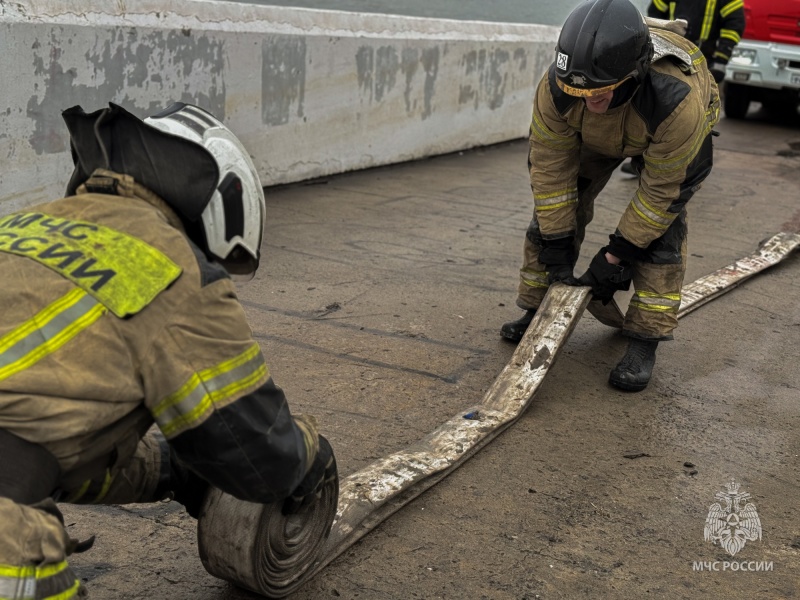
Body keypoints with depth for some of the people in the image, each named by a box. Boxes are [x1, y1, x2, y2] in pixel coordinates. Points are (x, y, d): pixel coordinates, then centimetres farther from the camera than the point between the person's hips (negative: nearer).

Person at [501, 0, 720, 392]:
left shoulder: (677, 101, -46)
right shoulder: (556, 88, -38)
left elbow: (660, 190, -33)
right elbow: (551, 169, -25)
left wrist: (615, 256, -27)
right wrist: (557, 248, -22)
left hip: (668, 136, -3)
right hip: (595, 135, 3)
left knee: (661, 225, -19)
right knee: (556, 202, -6)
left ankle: (644, 342, -11)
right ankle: (537, 311, 11)